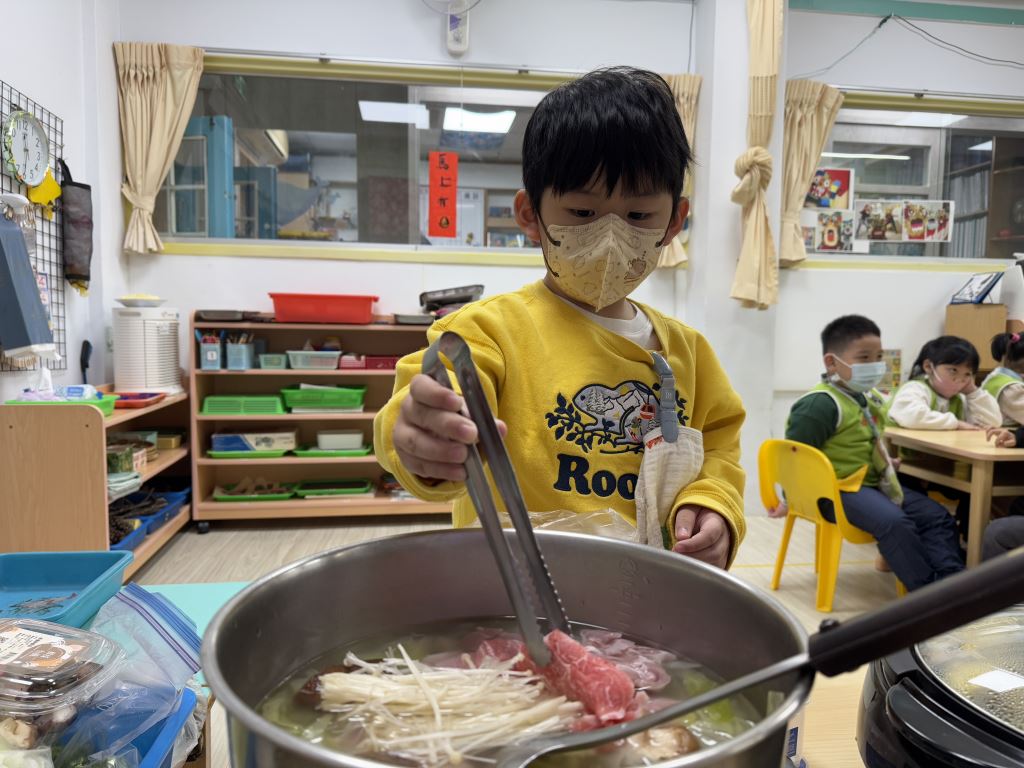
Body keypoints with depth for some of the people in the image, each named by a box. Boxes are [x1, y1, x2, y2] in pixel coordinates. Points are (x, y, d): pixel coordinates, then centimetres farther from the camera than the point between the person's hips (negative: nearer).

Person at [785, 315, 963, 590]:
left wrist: (884, 462, 17)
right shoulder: (820, 404, -20)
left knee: (937, 515, 4)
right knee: (895, 523, -29)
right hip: (840, 489, -10)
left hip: (873, 483, 11)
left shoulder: (870, 398, 11)